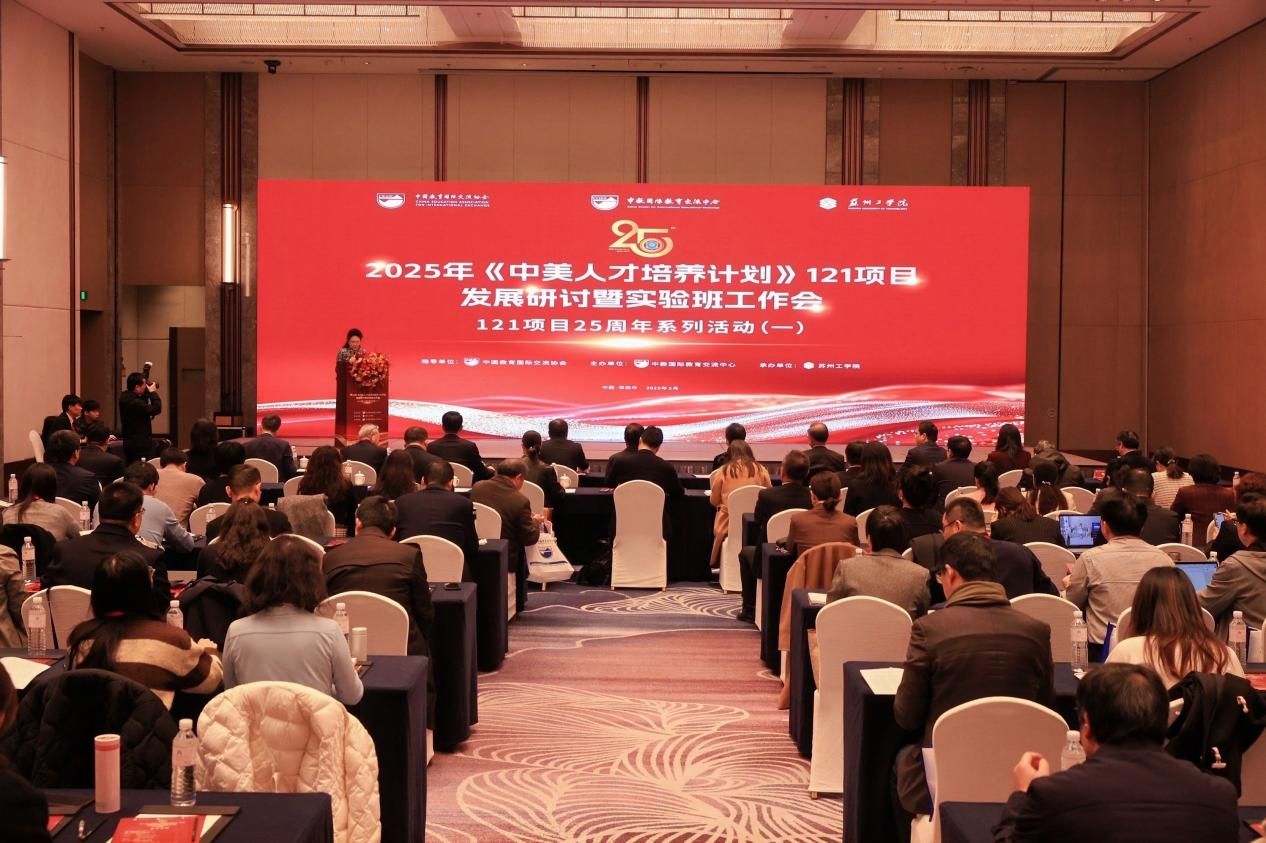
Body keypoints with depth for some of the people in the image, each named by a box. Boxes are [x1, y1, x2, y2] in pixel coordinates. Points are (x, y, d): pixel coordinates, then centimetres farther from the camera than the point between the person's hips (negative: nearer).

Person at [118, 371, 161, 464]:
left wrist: (148, 392, 4)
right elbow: (156, 409, -24)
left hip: (130, 442, 10)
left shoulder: (125, 397, 5)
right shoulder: (135, 402, -25)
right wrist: (153, 393, -12)